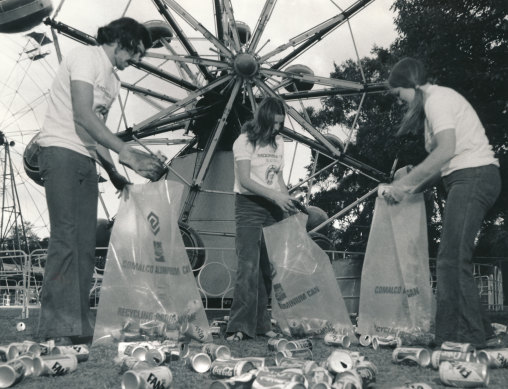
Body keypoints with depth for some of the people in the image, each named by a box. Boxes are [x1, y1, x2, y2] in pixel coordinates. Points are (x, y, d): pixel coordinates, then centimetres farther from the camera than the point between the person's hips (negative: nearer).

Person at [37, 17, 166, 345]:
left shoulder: (112, 79, 22)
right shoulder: (86, 57, -4)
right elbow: (83, 115, -17)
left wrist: (114, 174, 9)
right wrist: (126, 153, -24)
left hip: (86, 161, 9)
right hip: (62, 152, -8)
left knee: (85, 245, 2)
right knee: (66, 239, -15)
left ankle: (78, 327, 4)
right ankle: (58, 328, -13)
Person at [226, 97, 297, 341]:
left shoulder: (278, 143, 13)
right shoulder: (245, 141, -5)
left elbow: (279, 178, 15)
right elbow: (245, 180, -13)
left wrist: (289, 201, -1)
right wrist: (275, 196, -21)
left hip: (273, 208, 6)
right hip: (249, 205, -6)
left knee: (268, 266, 3)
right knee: (249, 265, -13)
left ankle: (261, 324, 11)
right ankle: (240, 326, -10)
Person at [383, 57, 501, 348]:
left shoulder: (437, 99, -6)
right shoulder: (439, 99, 25)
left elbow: (446, 150, -21)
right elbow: (446, 160, 20)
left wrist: (405, 183, -18)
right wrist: (412, 188, 11)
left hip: (473, 176, -10)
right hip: (470, 179, 10)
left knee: (452, 259, -15)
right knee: (455, 259, 7)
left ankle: (467, 336, -13)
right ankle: (480, 332, 10)